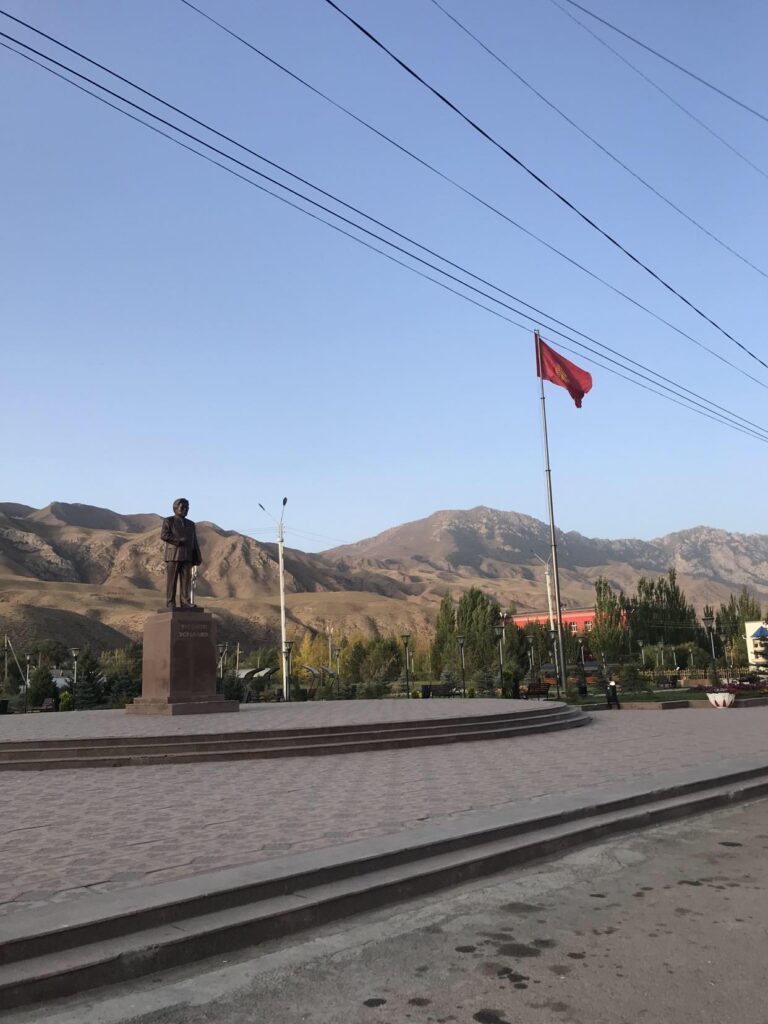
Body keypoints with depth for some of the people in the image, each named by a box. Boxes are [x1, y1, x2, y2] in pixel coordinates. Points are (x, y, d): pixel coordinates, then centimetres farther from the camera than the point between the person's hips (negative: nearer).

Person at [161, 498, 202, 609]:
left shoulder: (190, 524, 20)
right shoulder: (168, 521, 6)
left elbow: (194, 542, 16)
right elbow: (164, 535, -10)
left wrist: (198, 557, 7)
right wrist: (179, 541, -15)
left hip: (186, 556, 4)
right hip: (173, 555, -4)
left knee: (186, 580, -2)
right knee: (171, 580, -5)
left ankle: (185, 602, -3)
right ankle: (170, 603, -5)